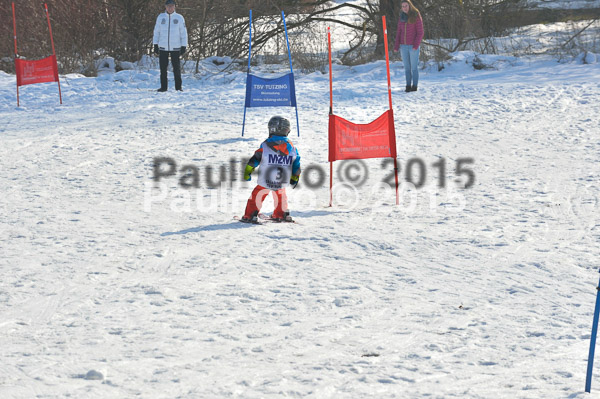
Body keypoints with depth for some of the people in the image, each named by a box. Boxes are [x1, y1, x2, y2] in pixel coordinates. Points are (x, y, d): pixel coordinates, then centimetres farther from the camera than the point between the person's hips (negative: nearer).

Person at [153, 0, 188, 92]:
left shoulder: (179, 18, 1)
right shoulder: (160, 17, 5)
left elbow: (183, 33, 3)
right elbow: (156, 32, 9)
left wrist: (184, 46, -2)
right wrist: (155, 45, 3)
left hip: (175, 48, -2)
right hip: (163, 47, 2)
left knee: (177, 68, 0)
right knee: (163, 68, 3)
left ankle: (178, 87, 8)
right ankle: (163, 87, 10)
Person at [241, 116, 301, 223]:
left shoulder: (266, 145, -12)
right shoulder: (291, 147, -2)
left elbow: (254, 160, -9)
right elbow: (296, 166, 7)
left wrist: (247, 174, 3)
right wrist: (294, 179, 23)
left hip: (265, 182, -4)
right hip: (282, 184, 4)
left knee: (256, 197, 12)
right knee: (280, 197, 30)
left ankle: (250, 216, 10)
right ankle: (280, 215, 38)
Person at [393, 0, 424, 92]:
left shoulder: (416, 17, -7)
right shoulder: (401, 18, 9)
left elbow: (420, 32, -9)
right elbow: (399, 32, 12)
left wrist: (416, 45, -18)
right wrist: (396, 46, 3)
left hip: (413, 46, -5)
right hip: (404, 46, 5)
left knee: (414, 67, -1)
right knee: (407, 67, 6)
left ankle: (414, 86, 5)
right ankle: (408, 86, 10)